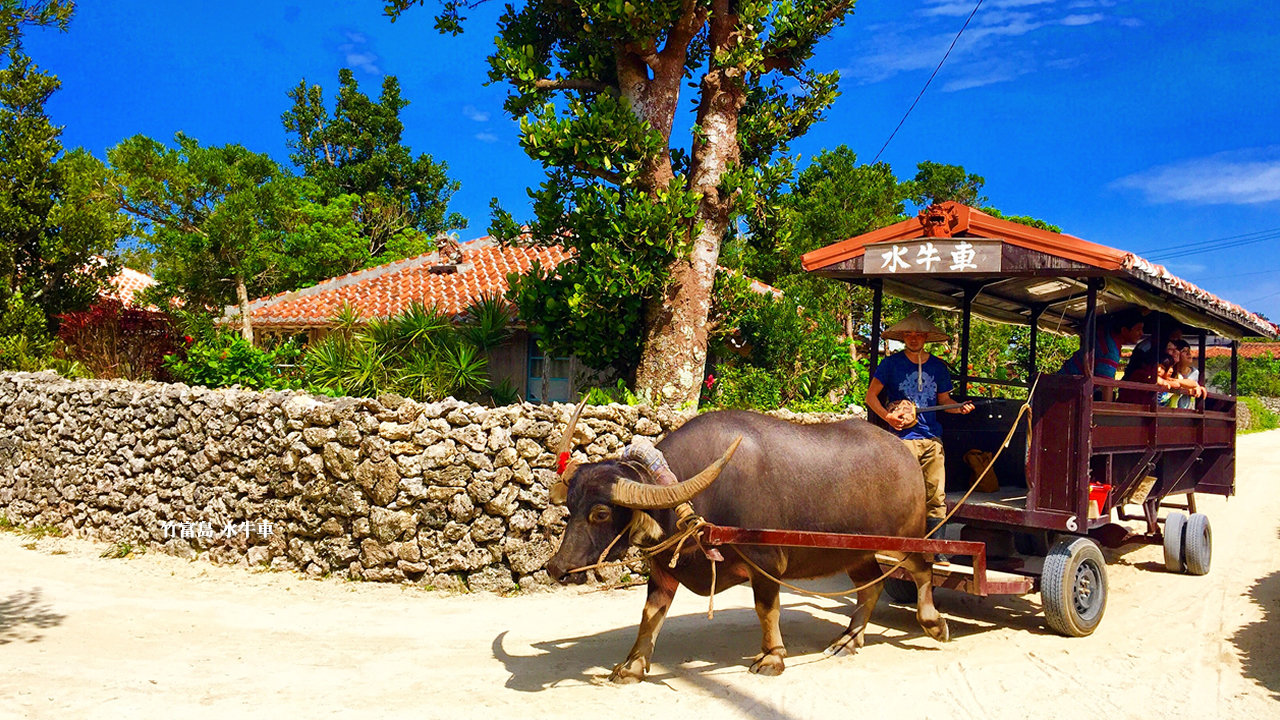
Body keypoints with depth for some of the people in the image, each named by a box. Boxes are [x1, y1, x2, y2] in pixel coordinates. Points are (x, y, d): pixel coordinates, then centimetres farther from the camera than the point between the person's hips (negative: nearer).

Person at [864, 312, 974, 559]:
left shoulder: (938, 367, 14)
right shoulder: (892, 363, 4)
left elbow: (944, 400, 20)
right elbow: (871, 395, 3)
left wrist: (960, 408, -1)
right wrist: (888, 416, -12)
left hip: (932, 438, 4)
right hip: (903, 437, -4)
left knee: (937, 496, 1)